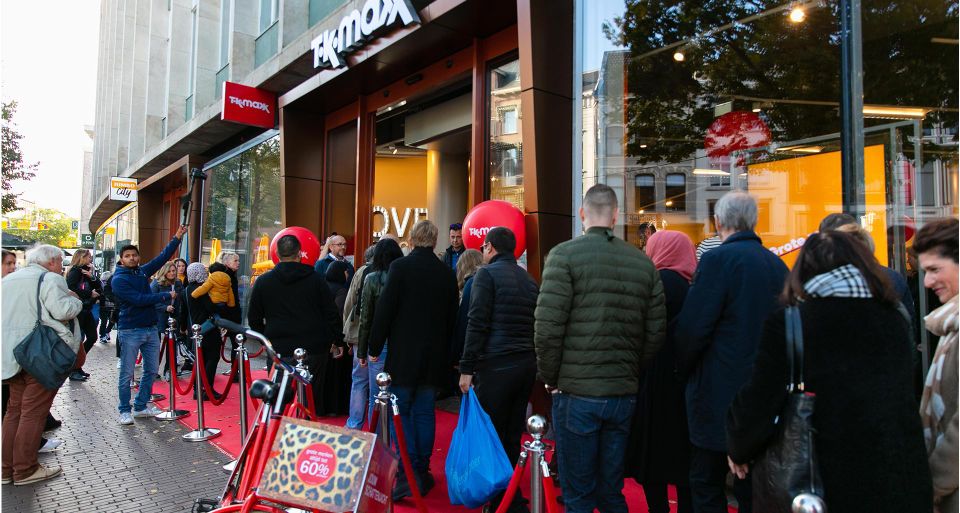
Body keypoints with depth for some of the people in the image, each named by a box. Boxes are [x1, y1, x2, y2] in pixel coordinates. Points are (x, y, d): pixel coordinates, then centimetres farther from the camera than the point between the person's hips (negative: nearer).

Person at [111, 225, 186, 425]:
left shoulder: (142, 271, 10)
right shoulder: (119, 279, -9)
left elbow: (162, 257, 10)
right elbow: (138, 300, -19)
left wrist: (177, 238, 4)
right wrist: (166, 296, -15)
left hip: (151, 328, 7)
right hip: (130, 331, -7)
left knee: (151, 370, 12)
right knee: (127, 374, 1)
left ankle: (141, 406, 24)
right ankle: (124, 411, 12)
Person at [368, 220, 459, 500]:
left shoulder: (400, 267, -9)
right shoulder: (447, 273, 5)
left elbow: (384, 310, -10)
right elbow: (452, 317, 10)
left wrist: (374, 347, -1)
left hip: (403, 354, -4)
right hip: (435, 357, 4)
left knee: (401, 413, 3)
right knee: (425, 413, 12)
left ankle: (409, 474, -4)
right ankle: (422, 473, 19)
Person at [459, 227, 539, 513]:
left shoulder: (487, 274, -4)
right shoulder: (529, 280, 16)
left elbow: (477, 324, -11)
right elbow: (535, 326, 14)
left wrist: (467, 368, -10)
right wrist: (530, 359, 17)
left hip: (496, 366, -7)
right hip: (527, 365, 7)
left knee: (492, 436, 2)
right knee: (513, 436, 14)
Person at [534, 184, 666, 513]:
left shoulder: (565, 255, -7)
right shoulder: (643, 262, 6)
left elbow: (548, 326, -13)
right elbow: (656, 332, 5)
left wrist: (549, 377, 0)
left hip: (576, 393, -4)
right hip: (624, 394, 4)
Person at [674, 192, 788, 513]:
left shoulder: (718, 259, -15)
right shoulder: (778, 265, 6)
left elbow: (691, 328, -17)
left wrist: (683, 367, 1)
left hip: (720, 393, -7)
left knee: (707, 487, 4)